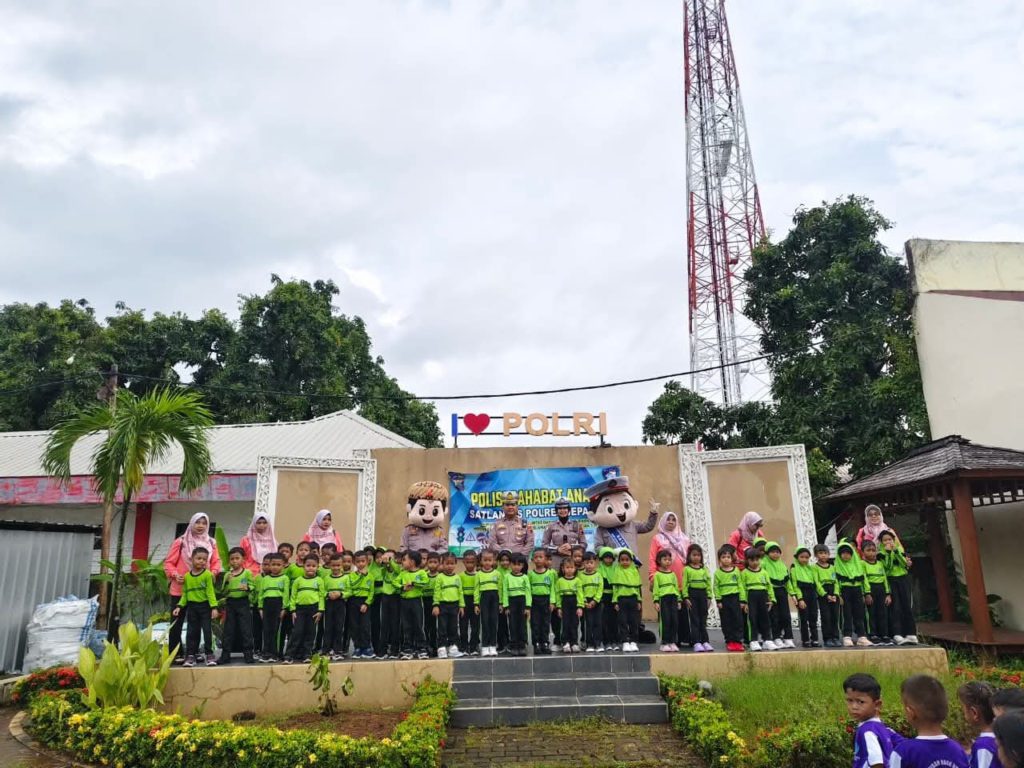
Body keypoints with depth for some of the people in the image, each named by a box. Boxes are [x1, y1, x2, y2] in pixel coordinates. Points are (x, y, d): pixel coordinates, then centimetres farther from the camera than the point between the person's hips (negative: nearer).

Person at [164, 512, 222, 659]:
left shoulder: (211, 543, 7)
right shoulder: (180, 541, -2)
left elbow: (216, 562, 5)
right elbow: (169, 562, -3)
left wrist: (213, 572, -14)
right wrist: (175, 575, -18)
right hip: (180, 589, -3)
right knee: (177, 622, 3)